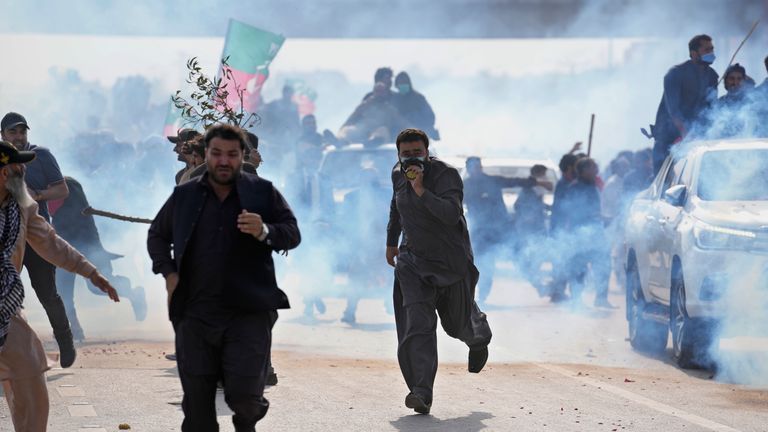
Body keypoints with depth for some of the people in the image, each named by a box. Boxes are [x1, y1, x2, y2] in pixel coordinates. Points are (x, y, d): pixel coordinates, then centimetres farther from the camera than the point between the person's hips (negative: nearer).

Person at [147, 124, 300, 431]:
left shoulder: (263, 193, 3)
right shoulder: (184, 196, 9)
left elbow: (293, 233, 0)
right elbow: (157, 235, 23)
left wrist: (265, 232, -20)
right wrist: (168, 271, 8)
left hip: (248, 312, -2)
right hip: (195, 313, 2)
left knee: (243, 393, -11)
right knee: (197, 403, 5)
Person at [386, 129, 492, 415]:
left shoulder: (446, 175, -20)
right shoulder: (398, 174, 0)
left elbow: (451, 214, -35)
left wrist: (421, 191, -39)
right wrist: (391, 240, 28)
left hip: (451, 260, -3)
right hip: (413, 260, 3)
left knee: (459, 322, 16)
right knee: (417, 326, -14)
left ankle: (478, 337, 55)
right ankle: (422, 393, -20)